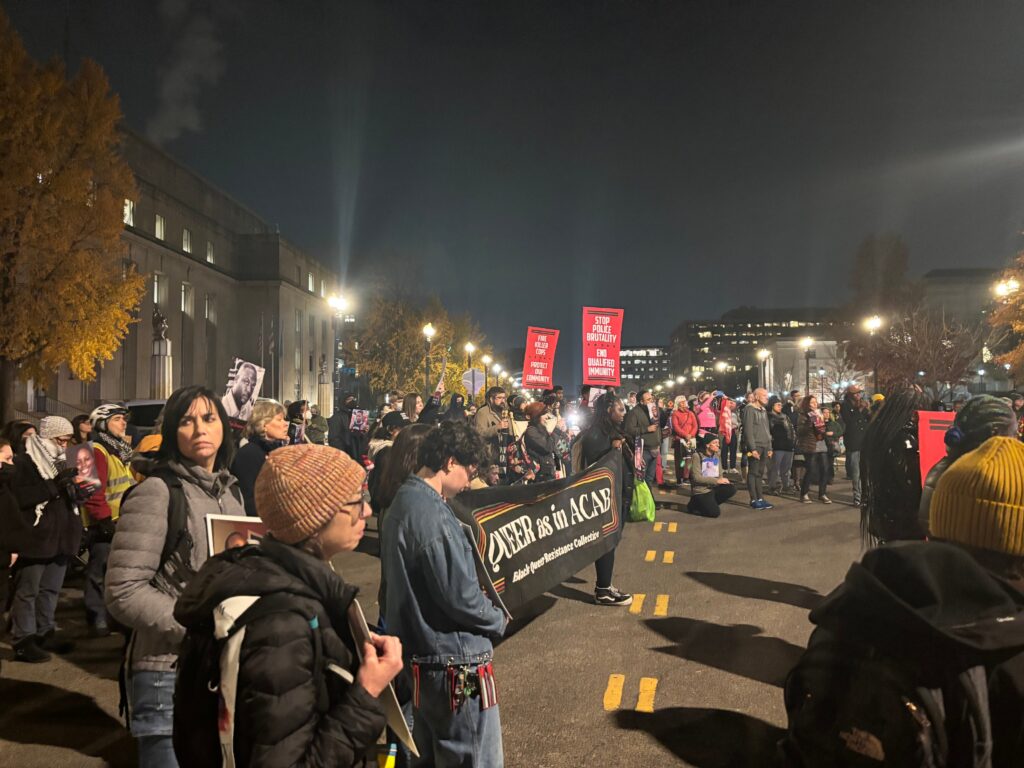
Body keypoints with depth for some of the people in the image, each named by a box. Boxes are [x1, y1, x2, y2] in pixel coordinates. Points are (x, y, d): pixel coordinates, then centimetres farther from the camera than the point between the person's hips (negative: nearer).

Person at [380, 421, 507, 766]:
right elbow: (460, 596, -23)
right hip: (453, 660, -10)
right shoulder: (432, 514, -23)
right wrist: (498, 622, -4)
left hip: (419, 654, 10)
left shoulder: (402, 502, 8)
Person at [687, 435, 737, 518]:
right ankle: (695, 505, 7)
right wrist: (716, 480, -21)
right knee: (715, 512, -21)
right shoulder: (697, 456, -12)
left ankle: (710, 504, -1)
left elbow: (720, 473, 13)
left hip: (714, 488, 6)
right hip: (701, 491, -6)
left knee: (732, 489, -20)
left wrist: (723, 479, -11)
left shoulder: (717, 456, 8)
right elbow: (696, 478, -17)